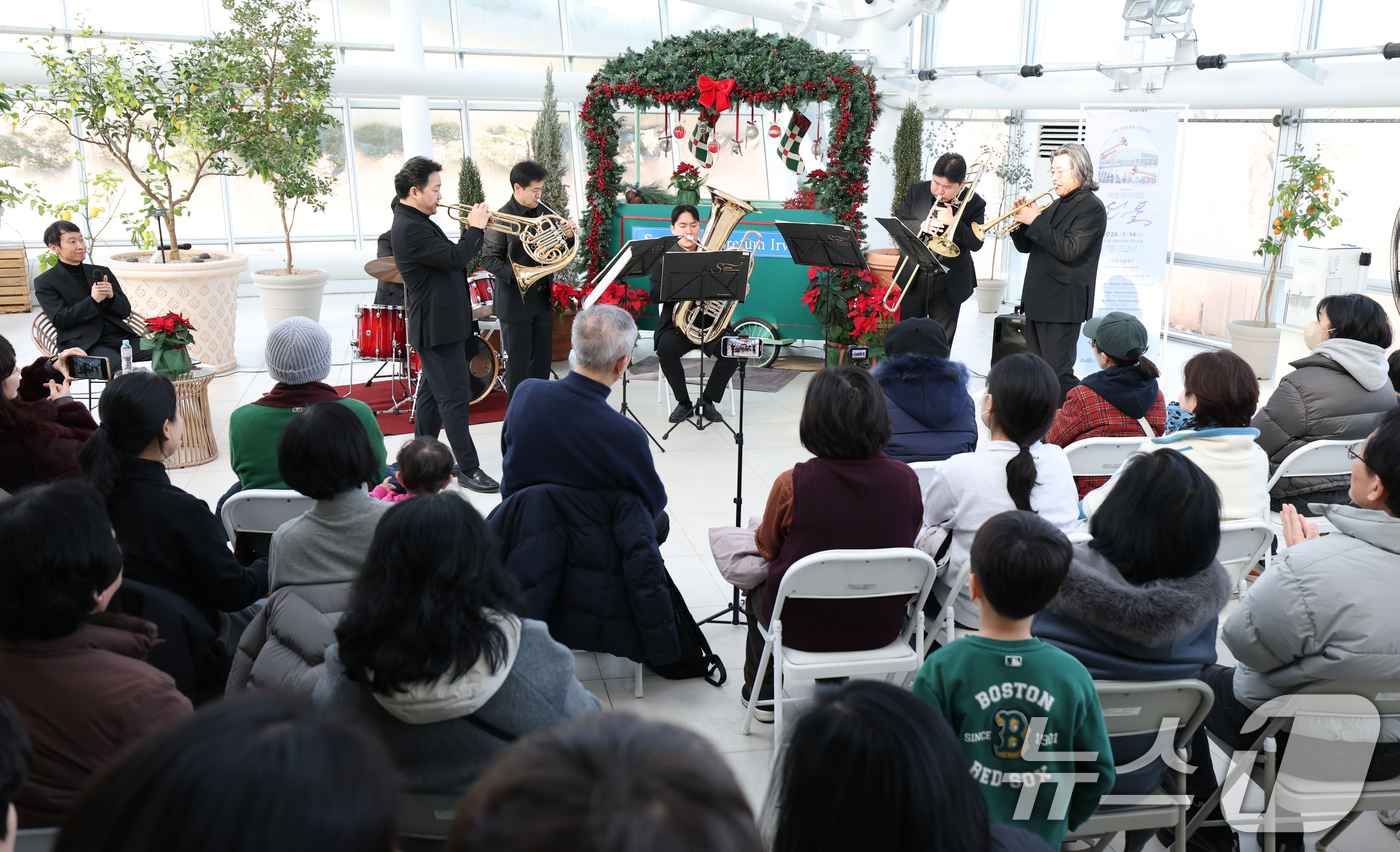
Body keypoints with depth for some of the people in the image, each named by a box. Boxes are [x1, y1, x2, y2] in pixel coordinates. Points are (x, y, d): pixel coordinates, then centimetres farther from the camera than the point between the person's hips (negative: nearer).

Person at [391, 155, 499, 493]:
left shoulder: (415, 221, 13)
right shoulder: (409, 227, -20)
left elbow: (449, 256, 17)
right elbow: (455, 258, -26)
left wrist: (474, 230, 5)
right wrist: (475, 228, -13)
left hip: (441, 323, 11)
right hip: (437, 326, -11)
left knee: (433, 390, 18)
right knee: (455, 397, -7)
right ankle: (469, 469, -2)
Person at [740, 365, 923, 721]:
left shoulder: (792, 484, -23)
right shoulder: (905, 478, -14)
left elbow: (766, 548, -3)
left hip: (804, 629, -3)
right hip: (882, 628, 3)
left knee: (758, 588, 29)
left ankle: (762, 693, 44)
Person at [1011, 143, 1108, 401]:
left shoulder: (1091, 208, -9)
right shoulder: (1056, 205, 18)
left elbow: (1069, 249, -22)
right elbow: (1026, 246, 18)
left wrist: (1035, 221, -18)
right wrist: (1021, 221, -1)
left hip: (1063, 303, -9)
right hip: (1038, 300, 9)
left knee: (1058, 374, -10)